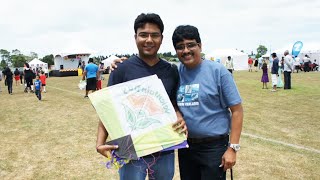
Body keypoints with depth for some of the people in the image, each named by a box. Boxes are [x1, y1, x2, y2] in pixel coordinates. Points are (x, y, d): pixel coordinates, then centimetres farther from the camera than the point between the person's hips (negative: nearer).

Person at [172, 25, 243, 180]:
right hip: (185, 146, 4)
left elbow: (236, 110, -10)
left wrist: (232, 148, -13)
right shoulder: (176, 73, 0)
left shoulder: (218, 71, -10)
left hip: (214, 147, -4)